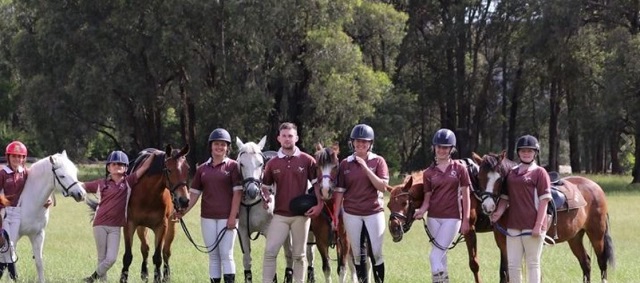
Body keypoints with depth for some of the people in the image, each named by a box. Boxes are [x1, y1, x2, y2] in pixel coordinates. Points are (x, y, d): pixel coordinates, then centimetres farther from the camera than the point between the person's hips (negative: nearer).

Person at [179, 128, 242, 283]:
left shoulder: (233, 166, -2)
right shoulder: (202, 169, 9)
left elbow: (237, 192, -6)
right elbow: (195, 194, 10)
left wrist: (233, 217, -13)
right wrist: (183, 211, -3)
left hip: (227, 217, -4)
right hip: (207, 218, 4)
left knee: (226, 254, -7)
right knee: (213, 256, 8)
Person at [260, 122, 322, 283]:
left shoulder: (307, 161, -1)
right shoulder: (272, 163, 5)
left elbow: (317, 184, 3)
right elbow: (265, 186, 11)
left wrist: (319, 205, -8)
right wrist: (266, 198, -9)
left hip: (301, 214, -1)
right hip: (280, 214, 1)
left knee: (299, 255, 7)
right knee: (270, 251, -6)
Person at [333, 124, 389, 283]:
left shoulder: (378, 161, -1)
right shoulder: (345, 164, 3)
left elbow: (383, 187, -12)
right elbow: (340, 192, 5)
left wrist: (366, 168, -19)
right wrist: (335, 217, 2)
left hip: (374, 213, -2)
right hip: (351, 214, 2)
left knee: (376, 253, -2)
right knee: (357, 254, 6)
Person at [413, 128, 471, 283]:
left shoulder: (459, 169, 0)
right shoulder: (428, 173, 7)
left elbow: (465, 196, 0)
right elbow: (427, 199, 7)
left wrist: (466, 220, -5)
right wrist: (421, 211, -14)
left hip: (452, 218, -4)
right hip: (433, 218, 4)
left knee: (435, 256, -13)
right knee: (441, 257, 8)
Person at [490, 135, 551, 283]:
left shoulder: (539, 172, -4)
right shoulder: (512, 173, 12)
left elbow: (543, 201, -8)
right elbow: (505, 198, 17)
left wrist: (538, 226, -15)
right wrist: (499, 212, -3)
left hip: (532, 226, -6)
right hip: (513, 225, 6)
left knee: (532, 263, 2)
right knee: (512, 264, 8)